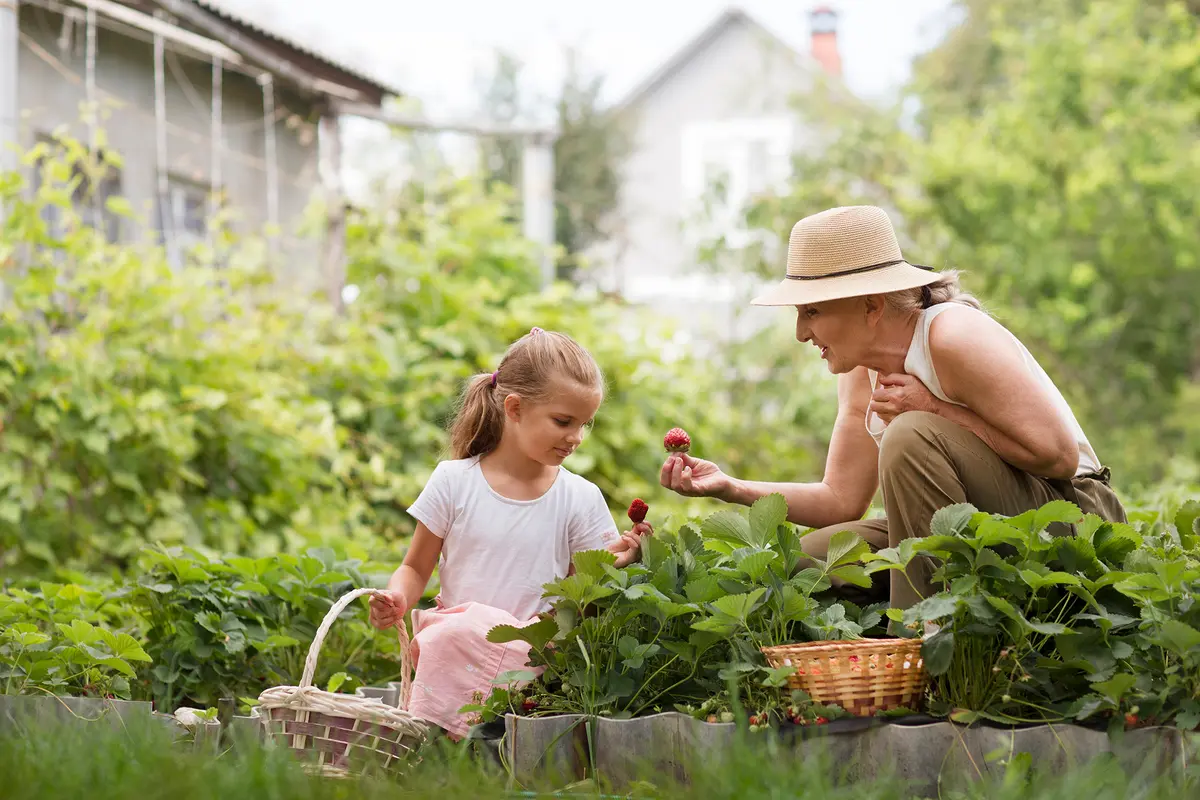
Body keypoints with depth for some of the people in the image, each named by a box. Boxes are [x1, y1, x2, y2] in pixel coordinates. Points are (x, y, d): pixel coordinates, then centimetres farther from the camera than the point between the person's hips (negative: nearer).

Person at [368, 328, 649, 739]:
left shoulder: (581, 498, 6)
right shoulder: (454, 482, 5)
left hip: (534, 654, -1)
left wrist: (612, 565, -12)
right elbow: (416, 569, 13)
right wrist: (396, 599, -9)